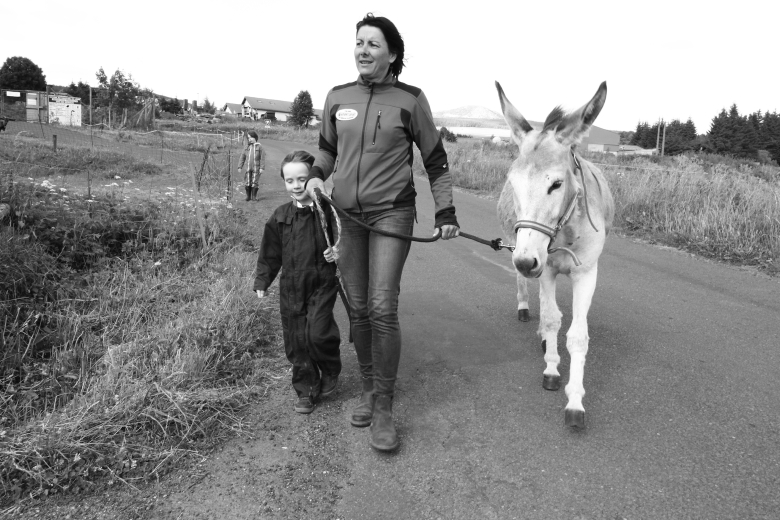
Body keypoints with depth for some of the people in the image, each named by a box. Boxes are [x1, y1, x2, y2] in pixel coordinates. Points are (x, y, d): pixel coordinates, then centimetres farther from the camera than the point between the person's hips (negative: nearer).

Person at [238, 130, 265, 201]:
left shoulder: (259, 146, -1)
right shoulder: (247, 147, 8)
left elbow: (262, 158, -4)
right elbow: (242, 157, 10)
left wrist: (262, 168, -10)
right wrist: (240, 167, 6)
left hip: (256, 168, -3)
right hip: (248, 168, 3)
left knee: (255, 182, -1)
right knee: (247, 182, 2)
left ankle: (254, 196, 11)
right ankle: (248, 196, 14)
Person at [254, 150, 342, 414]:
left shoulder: (328, 210, -7)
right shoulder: (280, 217, 4)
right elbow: (270, 253, 12)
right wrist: (262, 281, 13)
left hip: (322, 283, -3)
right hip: (291, 286, 4)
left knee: (318, 333, -14)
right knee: (296, 342, 7)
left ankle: (330, 371, 18)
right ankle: (306, 390, 24)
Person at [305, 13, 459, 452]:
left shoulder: (410, 100, -4)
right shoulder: (338, 98, 6)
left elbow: (435, 160, 3)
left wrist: (446, 213, 1)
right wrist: (316, 174, 2)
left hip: (392, 213, -4)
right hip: (348, 216, 4)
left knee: (382, 308, -13)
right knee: (358, 309, 9)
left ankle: (383, 407, 0)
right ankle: (370, 387, 27)